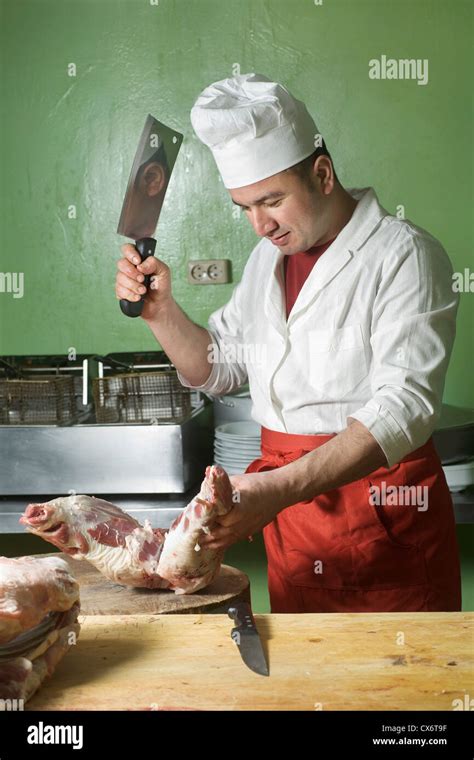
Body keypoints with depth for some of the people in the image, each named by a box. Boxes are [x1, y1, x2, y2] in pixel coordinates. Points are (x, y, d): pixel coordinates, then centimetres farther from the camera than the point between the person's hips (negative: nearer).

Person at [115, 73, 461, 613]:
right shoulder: (267, 259, 12)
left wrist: (281, 488, -32)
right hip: (289, 519, 6)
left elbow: (404, 408, -22)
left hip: (387, 525, -5)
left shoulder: (403, 254, -11)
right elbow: (216, 368, 18)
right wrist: (161, 311, -1)